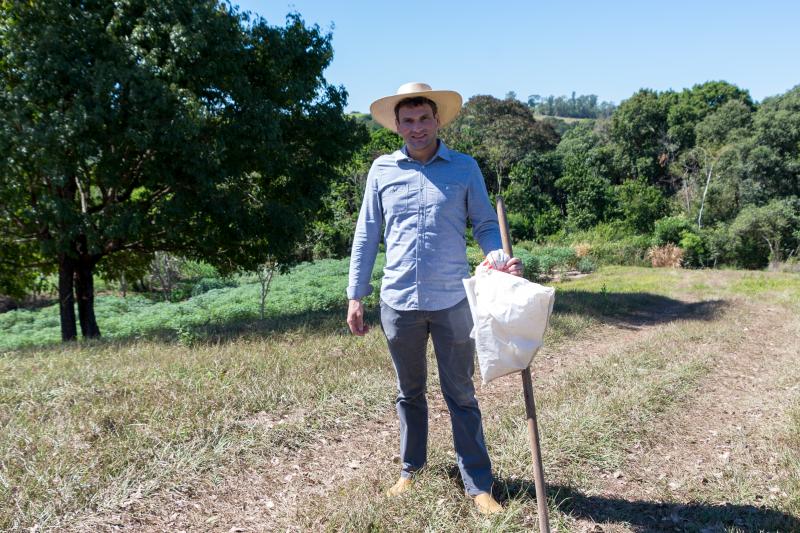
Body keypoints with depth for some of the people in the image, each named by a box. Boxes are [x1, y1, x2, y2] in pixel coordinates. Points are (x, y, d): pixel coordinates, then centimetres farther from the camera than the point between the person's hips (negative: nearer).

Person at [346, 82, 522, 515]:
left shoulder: (465, 168, 1)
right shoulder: (382, 169, 4)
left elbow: (485, 224, 1)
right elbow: (366, 235, 6)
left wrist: (500, 257, -21)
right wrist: (355, 295, 3)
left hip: (452, 302, -2)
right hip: (398, 302, 2)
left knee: (461, 395, 8)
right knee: (409, 393, 18)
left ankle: (478, 484, 18)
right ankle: (411, 469, 34)